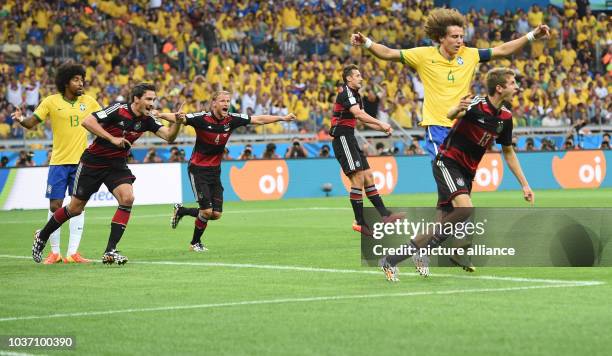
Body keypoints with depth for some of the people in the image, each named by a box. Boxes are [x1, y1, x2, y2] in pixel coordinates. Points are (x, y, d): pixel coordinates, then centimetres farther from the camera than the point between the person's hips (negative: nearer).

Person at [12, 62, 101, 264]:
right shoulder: (52, 102, -3)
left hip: (81, 162, 2)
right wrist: (21, 120, -25)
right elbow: (32, 123, -5)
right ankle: (54, 252, 7)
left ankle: (73, 253, 1)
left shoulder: (88, 101, 5)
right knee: (55, 205, -2)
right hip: (58, 162, -2)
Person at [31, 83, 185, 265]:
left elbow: (169, 136, -10)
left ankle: (110, 251, -16)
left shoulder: (147, 119, -5)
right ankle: (42, 236, 30)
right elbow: (87, 121, -26)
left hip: (117, 165, 4)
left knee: (127, 198, -21)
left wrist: (176, 121, -29)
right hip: (93, 162, -4)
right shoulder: (118, 110, -22)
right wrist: (112, 138, -29)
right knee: (75, 208, 4)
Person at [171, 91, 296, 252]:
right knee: (207, 211, -12)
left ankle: (181, 211, 26)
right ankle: (195, 243, 15)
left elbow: (258, 119, 4)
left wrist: (282, 118, 3)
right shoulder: (202, 119, -17)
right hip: (198, 169, -6)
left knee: (216, 214, 2)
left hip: (215, 170, 6)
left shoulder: (232, 120, -4)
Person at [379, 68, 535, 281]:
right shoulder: (477, 105, -18)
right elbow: (450, 115, -39)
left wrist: (524, 185, 16)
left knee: (445, 222, 2)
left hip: (467, 172, 8)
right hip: (448, 162, -8)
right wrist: (458, 109, -63)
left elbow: (508, 153, 18)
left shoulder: (505, 117, 5)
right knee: (465, 208, -28)